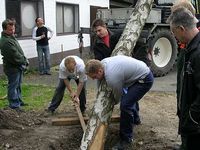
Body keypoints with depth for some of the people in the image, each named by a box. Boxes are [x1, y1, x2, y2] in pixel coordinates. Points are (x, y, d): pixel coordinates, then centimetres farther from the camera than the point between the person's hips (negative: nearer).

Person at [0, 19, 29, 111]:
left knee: (18, 85, 21)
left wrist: (24, 60, 5)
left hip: (18, 66, 10)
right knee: (13, 87, 0)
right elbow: (15, 56, -25)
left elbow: (19, 51, 15)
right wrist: (25, 61, -11)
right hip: (12, 68, -10)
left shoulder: (11, 37, 8)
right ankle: (14, 105, 9)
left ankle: (19, 101, 35)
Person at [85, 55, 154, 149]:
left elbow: (117, 97, -11)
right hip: (141, 72, 10)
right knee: (128, 101, 27)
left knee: (125, 105, -18)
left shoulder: (111, 78, -30)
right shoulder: (103, 62, -6)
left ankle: (126, 140, -7)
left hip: (144, 79, -10)